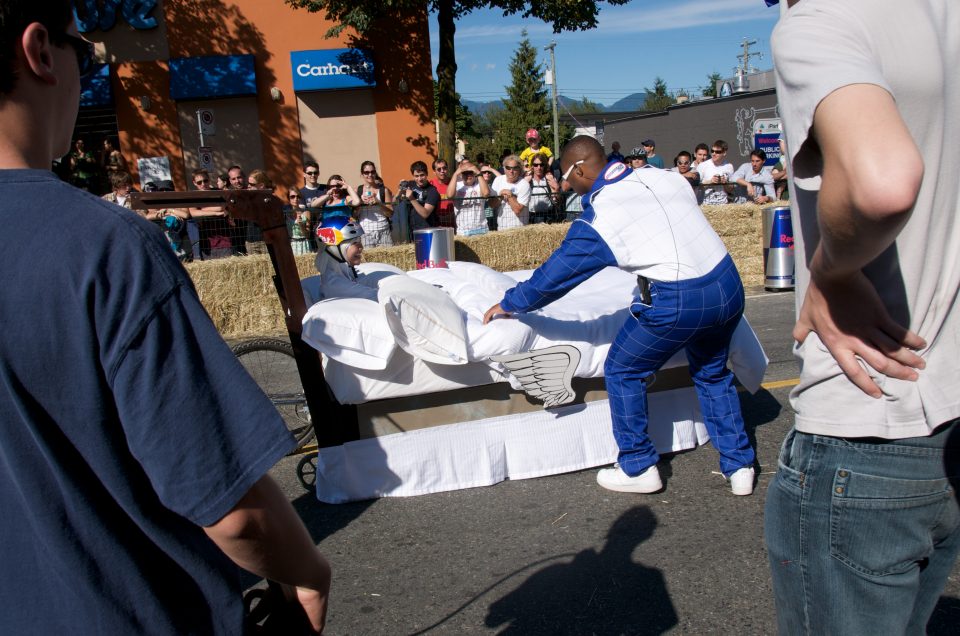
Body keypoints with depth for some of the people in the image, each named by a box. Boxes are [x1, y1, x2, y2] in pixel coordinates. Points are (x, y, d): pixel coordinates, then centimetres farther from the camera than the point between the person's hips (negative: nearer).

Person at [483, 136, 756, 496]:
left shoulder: (596, 217, -5)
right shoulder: (665, 177, 10)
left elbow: (553, 276, 2)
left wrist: (508, 305, 17)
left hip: (676, 303, -7)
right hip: (729, 284, 7)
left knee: (623, 372, 15)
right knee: (712, 372, 27)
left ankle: (638, 469, 24)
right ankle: (739, 466, 31)